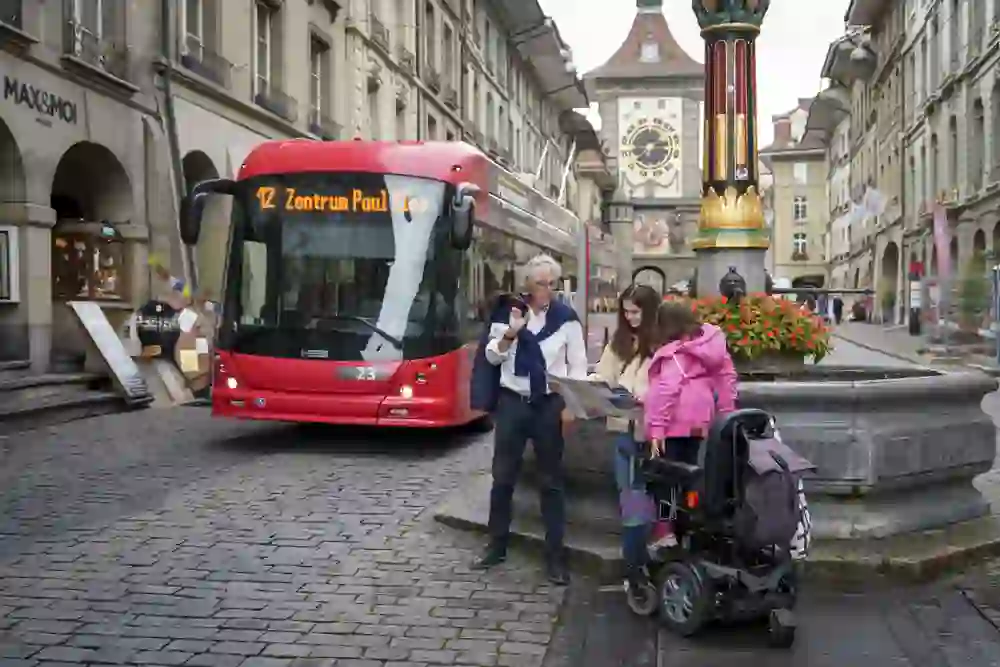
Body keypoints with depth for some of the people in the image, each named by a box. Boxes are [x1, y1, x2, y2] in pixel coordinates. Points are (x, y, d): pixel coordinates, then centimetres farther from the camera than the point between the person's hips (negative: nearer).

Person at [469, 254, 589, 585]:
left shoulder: (566, 317, -4)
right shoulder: (509, 311, -1)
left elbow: (578, 365, 0)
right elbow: (492, 357, 0)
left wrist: (570, 403, -10)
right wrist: (511, 333, -17)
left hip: (549, 404, -1)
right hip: (512, 402, 1)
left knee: (551, 481, 5)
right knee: (503, 477, 9)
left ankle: (555, 555, 13)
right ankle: (496, 546, 23)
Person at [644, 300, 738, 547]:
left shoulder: (674, 352, -13)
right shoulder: (709, 341, 9)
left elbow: (666, 389, -22)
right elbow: (727, 374, 12)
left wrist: (656, 428, -22)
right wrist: (726, 411, 18)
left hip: (674, 422, -8)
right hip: (697, 421, 8)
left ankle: (665, 532, -3)